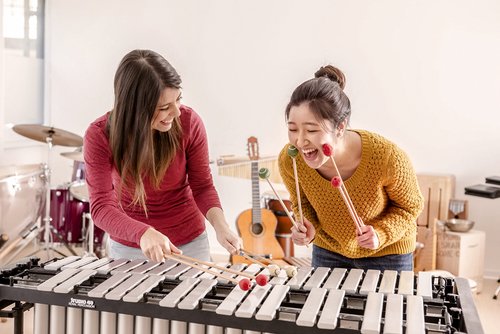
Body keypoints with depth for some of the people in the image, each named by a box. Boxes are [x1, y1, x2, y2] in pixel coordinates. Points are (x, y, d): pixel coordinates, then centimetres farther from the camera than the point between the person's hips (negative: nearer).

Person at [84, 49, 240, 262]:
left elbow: (202, 186, -10)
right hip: (127, 247, 0)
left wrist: (219, 224, -28)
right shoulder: (99, 135, -21)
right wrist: (144, 233, -43)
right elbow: (101, 207, -25)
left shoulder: (188, 122, -20)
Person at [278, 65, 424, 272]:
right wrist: (307, 228, -22)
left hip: (387, 253, -2)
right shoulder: (289, 160, -25)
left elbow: (411, 205, -13)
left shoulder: (387, 157, -34)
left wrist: (380, 234, -29)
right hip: (327, 251, 2)